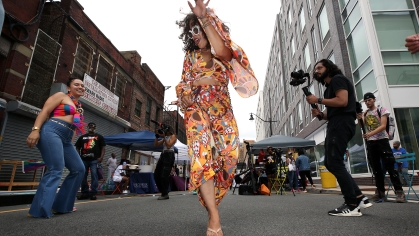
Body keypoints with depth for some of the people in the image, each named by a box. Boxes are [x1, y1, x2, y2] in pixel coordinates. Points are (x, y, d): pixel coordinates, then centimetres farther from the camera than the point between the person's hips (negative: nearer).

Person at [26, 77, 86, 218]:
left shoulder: (79, 107, 25)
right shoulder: (61, 96, 8)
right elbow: (44, 111, -4)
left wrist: (70, 144, 19)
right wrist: (35, 130, -17)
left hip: (66, 139, 8)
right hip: (51, 132, -8)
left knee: (79, 169, 5)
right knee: (56, 170, -18)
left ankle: (61, 205, 13)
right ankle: (40, 210, -12)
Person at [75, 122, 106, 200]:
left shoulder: (99, 137, 11)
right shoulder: (82, 137, 18)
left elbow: (103, 147, 5)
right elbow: (77, 148, 16)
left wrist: (101, 157, -8)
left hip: (94, 160, -3)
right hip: (83, 160, 3)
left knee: (94, 176, -7)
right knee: (82, 176, 5)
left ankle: (93, 193, -3)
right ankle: (84, 193, 16)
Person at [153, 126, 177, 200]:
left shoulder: (173, 136, 3)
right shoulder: (165, 138, 23)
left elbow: (169, 145, -10)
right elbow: (156, 144, 19)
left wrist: (164, 137, -10)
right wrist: (157, 136, 8)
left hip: (169, 155, -8)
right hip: (163, 155, 8)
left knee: (164, 176, -12)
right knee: (156, 175, 2)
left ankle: (165, 194, -2)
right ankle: (163, 192, 14)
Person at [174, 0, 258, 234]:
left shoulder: (225, 52, 8)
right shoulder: (191, 56, 13)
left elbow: (221, 51, -19)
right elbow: (183, 86, 8)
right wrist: (196, 82, -14)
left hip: (223, 112, 1)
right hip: (198, 112, 0)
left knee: (229, 156, -7)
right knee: (202, 157, -18)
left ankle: (210, 201, 15)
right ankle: (214, 217, -17)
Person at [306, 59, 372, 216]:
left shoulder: (337, 79, -1)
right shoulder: (330, 86, 27)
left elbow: (342, 101, -17)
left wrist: (318, 100, -11)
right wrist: (321, 114, 6)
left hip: (341, 124, -10)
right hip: (336, 124, 10)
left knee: (334, 163, -12)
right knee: (330, 163, 7)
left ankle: (352, 205, -7)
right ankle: (359, 197, 9)